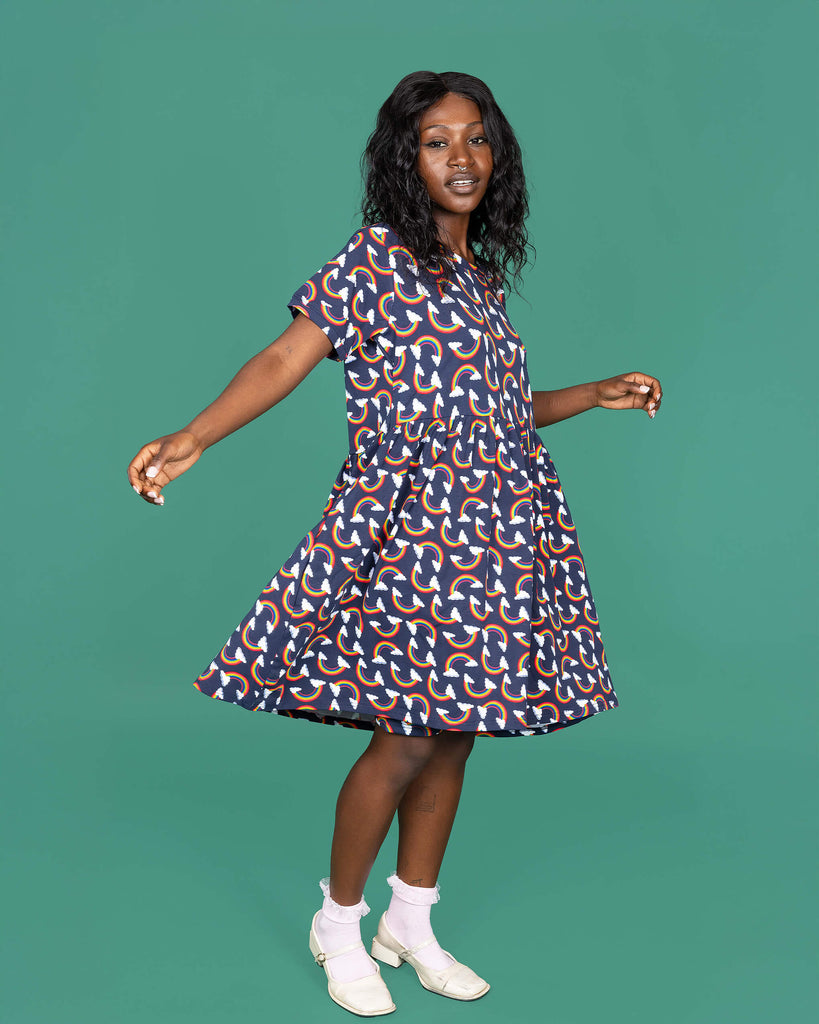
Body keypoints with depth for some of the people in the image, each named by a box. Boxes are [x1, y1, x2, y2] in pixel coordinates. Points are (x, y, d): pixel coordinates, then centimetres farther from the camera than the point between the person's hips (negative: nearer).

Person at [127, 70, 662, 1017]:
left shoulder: (481, 277, 15)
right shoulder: (375, 260, -5)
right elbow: (285, 359, -14)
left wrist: (595, 396, 22)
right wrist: (192, 438, -27)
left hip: (490, 531, 7)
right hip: (407, 524, -7)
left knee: (454, 730, 10)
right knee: (407, 738, -7)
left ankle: (411, 922, 26)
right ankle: (338, 923, 16)